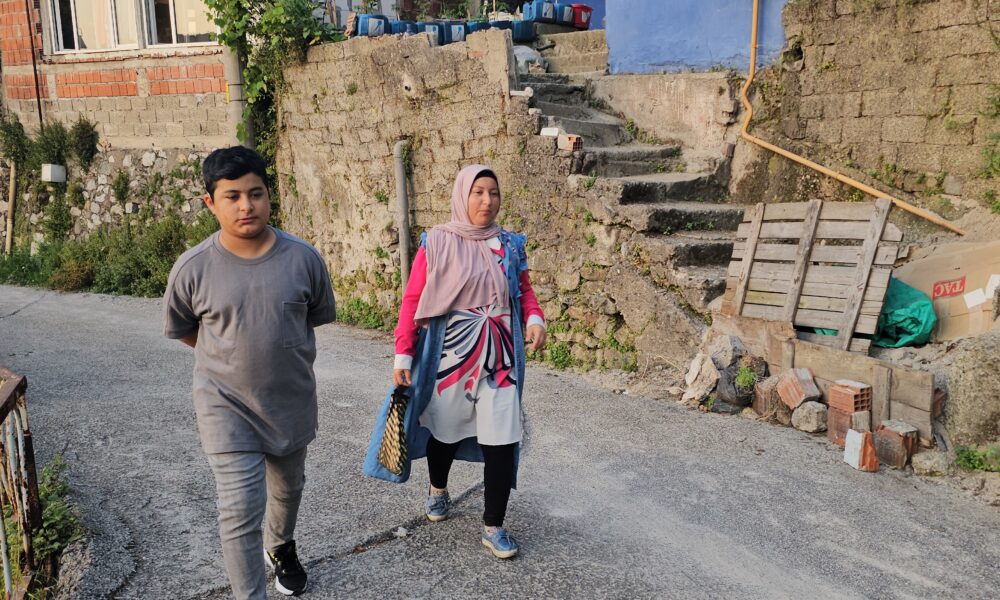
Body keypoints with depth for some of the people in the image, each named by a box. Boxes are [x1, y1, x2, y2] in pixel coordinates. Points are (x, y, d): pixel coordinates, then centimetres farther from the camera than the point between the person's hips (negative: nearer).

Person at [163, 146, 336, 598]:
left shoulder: (303, 258, -12)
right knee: (240, 512, -7)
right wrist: (231, 355, 6)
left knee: (288, 488, 25)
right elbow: (183, 331, 3)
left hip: (293, 402, 3)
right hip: (228, 408, -3)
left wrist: (276, 348, 7)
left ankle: (280, 548, 55)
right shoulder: (193, 268, -15)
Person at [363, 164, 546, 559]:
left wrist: (534, 319, -9)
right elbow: (412, 301, -5)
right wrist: (403, 355, -8)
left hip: (499, 358, 2)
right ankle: (438, 489, 48)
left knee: (503, 441, -3)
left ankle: (493, 528, 12)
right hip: (449, 355, -1)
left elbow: (524, 291, 12)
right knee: (444, 427, 17)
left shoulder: (510, 244, 4)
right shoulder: (436, 243, -6)